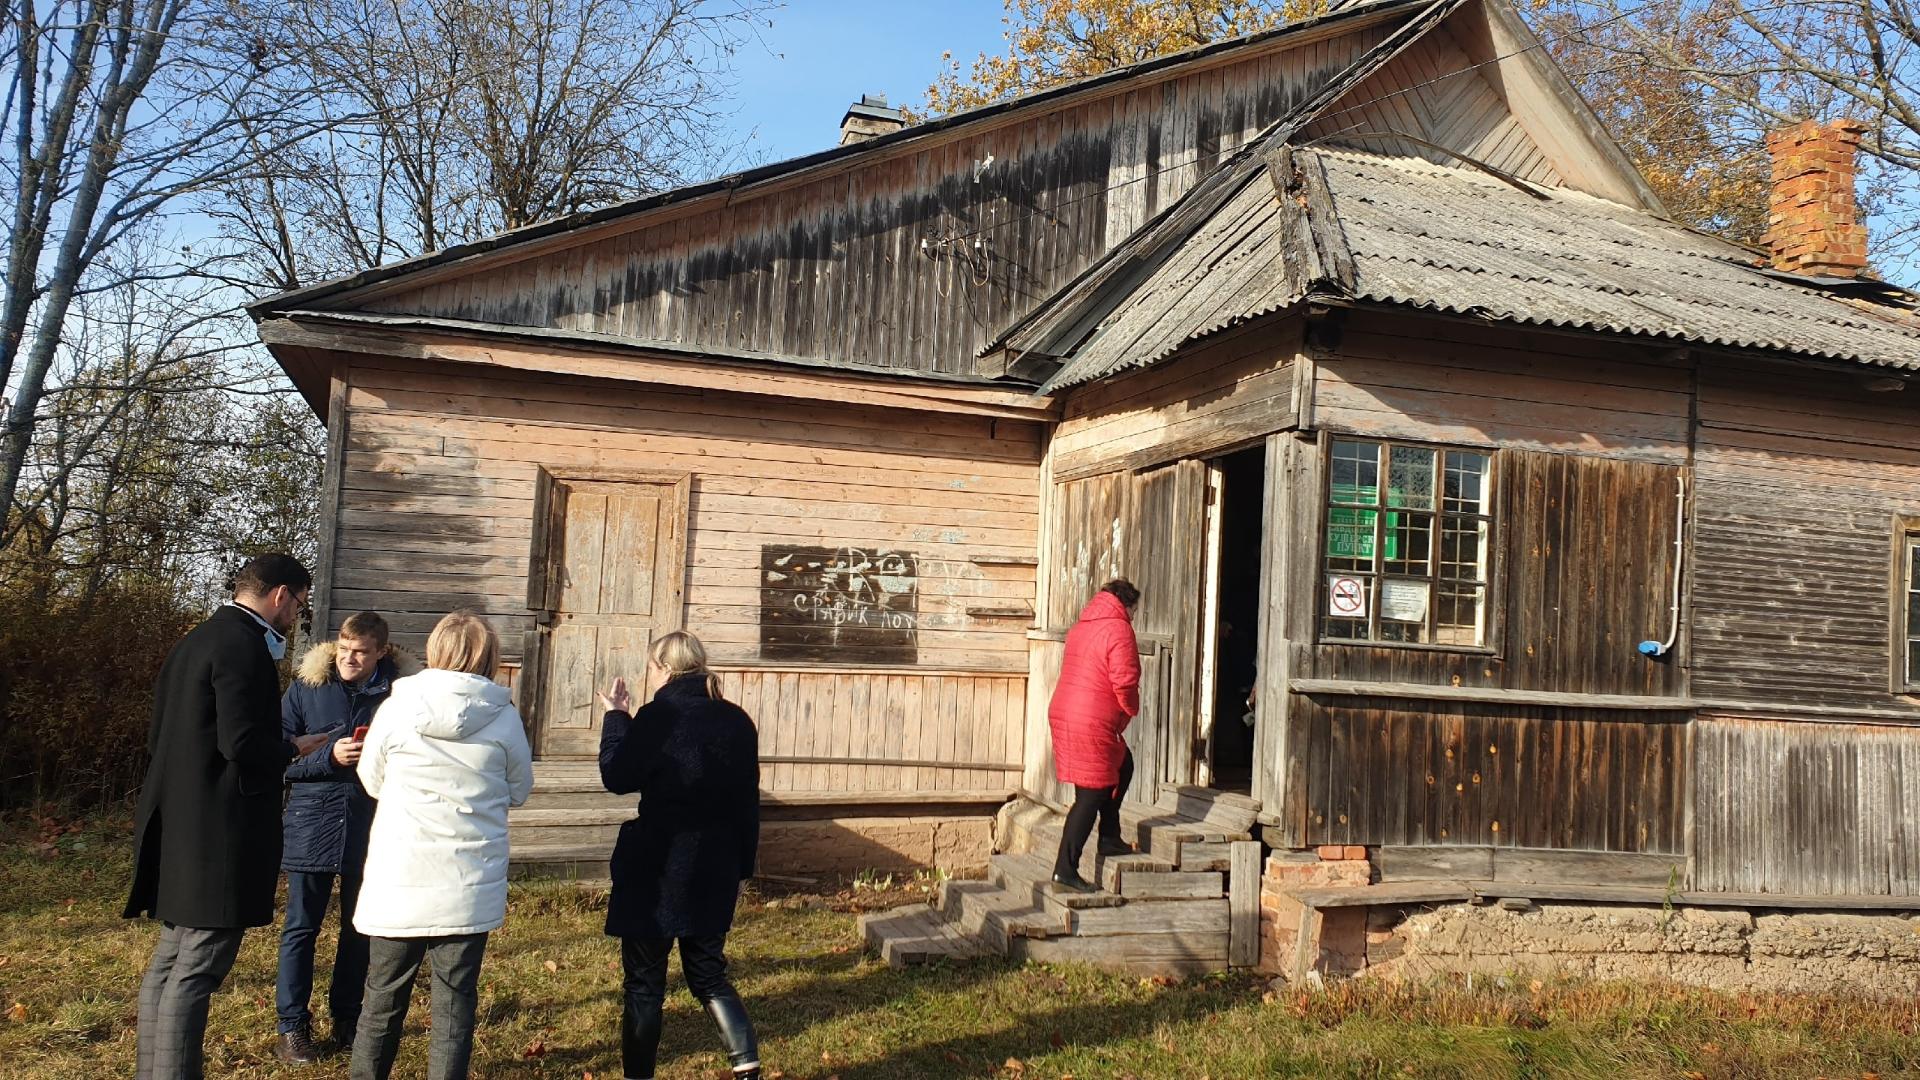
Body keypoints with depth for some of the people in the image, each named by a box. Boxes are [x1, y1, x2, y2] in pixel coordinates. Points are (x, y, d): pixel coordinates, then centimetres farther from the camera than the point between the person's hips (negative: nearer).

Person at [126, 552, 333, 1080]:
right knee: (196, 971, -5)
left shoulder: (193, 642, 14)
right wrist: (294, 748, -5)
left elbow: (158, 738, 17)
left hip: (180, 829, 10)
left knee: (171, 961, 17)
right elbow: (243, 745, -23)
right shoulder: (243, 646, -16)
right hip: (219, 834, -10)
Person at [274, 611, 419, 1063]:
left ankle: (346, 1020, 26)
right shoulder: (306, 687, -2)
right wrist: (328, 756, -17)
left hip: (371, 828, 1)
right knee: (301, 926, 5)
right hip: (312, 823, -1)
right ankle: (292, 1026, 16)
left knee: (360, 928, 11)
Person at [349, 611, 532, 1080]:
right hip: (470, 884, -1)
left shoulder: (396, 708, -6)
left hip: (399, 882, 1)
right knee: (455, 997, 7)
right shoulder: (503, 718, -7)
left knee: (384, 994, 16)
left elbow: (371, 781, 7)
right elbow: (519, 790, 6)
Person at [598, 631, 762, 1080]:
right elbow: (748, 802, 8)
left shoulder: (658, 716, -13)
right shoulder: (737, 720, 4)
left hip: (657, 870, -5)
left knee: (644, 981, 7)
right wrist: (741, 867, 16)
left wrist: (615, 717, 5)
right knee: (708, 973, 17)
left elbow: (618, 778, -6)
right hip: (714, 871, 5)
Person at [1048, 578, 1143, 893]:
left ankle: (1109, 837, 28)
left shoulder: (1080, 627, 15)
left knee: (1122, 766, 25)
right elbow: (1124, 680, -18)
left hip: (1064, 713, 9)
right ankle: (1065, 869, -5)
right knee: (1091, 796, -4)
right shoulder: (1118, 629, -11)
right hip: (1092, 723, -9)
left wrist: (1122, 711, 18)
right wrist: (1131, 709, 1)